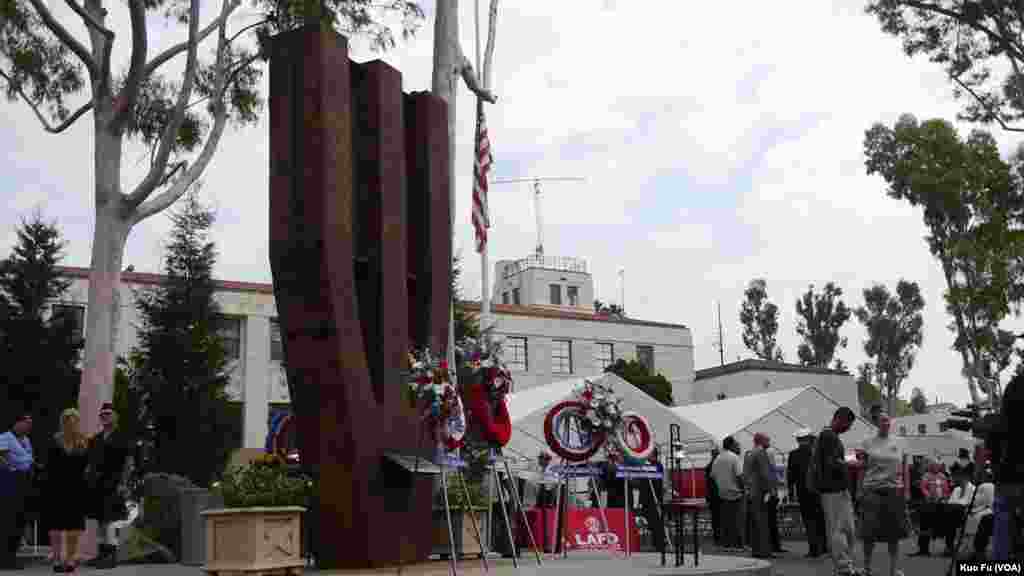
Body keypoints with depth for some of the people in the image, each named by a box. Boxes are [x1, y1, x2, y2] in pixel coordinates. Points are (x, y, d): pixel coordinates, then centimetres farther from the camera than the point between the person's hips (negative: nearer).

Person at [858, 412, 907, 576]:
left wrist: (907, 489, 3)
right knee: (870, 531, -4)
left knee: (894, 531, 6)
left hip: (894, 490, 2)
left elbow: (905, 468, 10)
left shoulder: (899, 442, 10)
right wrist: (859, 489, -3)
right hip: (872, 489, -2)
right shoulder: (868, 443, 4)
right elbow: (862, 468, 3)